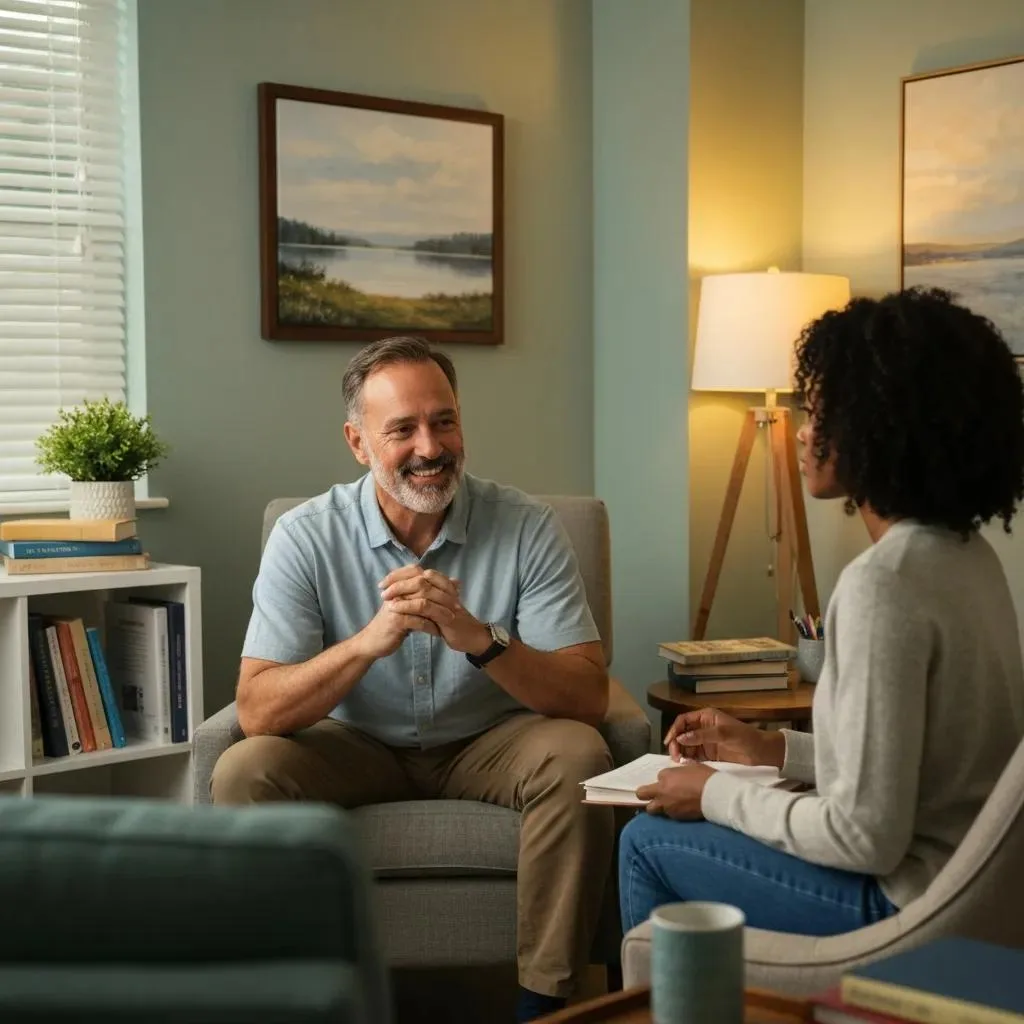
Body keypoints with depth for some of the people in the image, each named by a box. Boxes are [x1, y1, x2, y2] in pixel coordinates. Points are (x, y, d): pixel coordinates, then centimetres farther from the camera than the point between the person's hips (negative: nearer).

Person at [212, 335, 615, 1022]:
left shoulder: (527, 528, -15)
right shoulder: (306, 537, -14)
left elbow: (589, 697, -20)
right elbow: (257, 712, -22)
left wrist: (481, 639, -38)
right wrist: (370, 641, -38)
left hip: (488, 744, 0)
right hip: (355, 748, 0)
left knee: (578, 758, -28)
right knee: (244, 771, -25)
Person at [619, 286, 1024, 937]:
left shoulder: (883, 582, -25)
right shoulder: (969, 555, 3)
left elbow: (867, 837, -24)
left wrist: (718, 796, -10)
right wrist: (774, 751, 10)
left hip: (909, 901, -9)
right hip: (963, 876, 9)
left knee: (648, 841, 7)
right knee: (671, 828, 22)